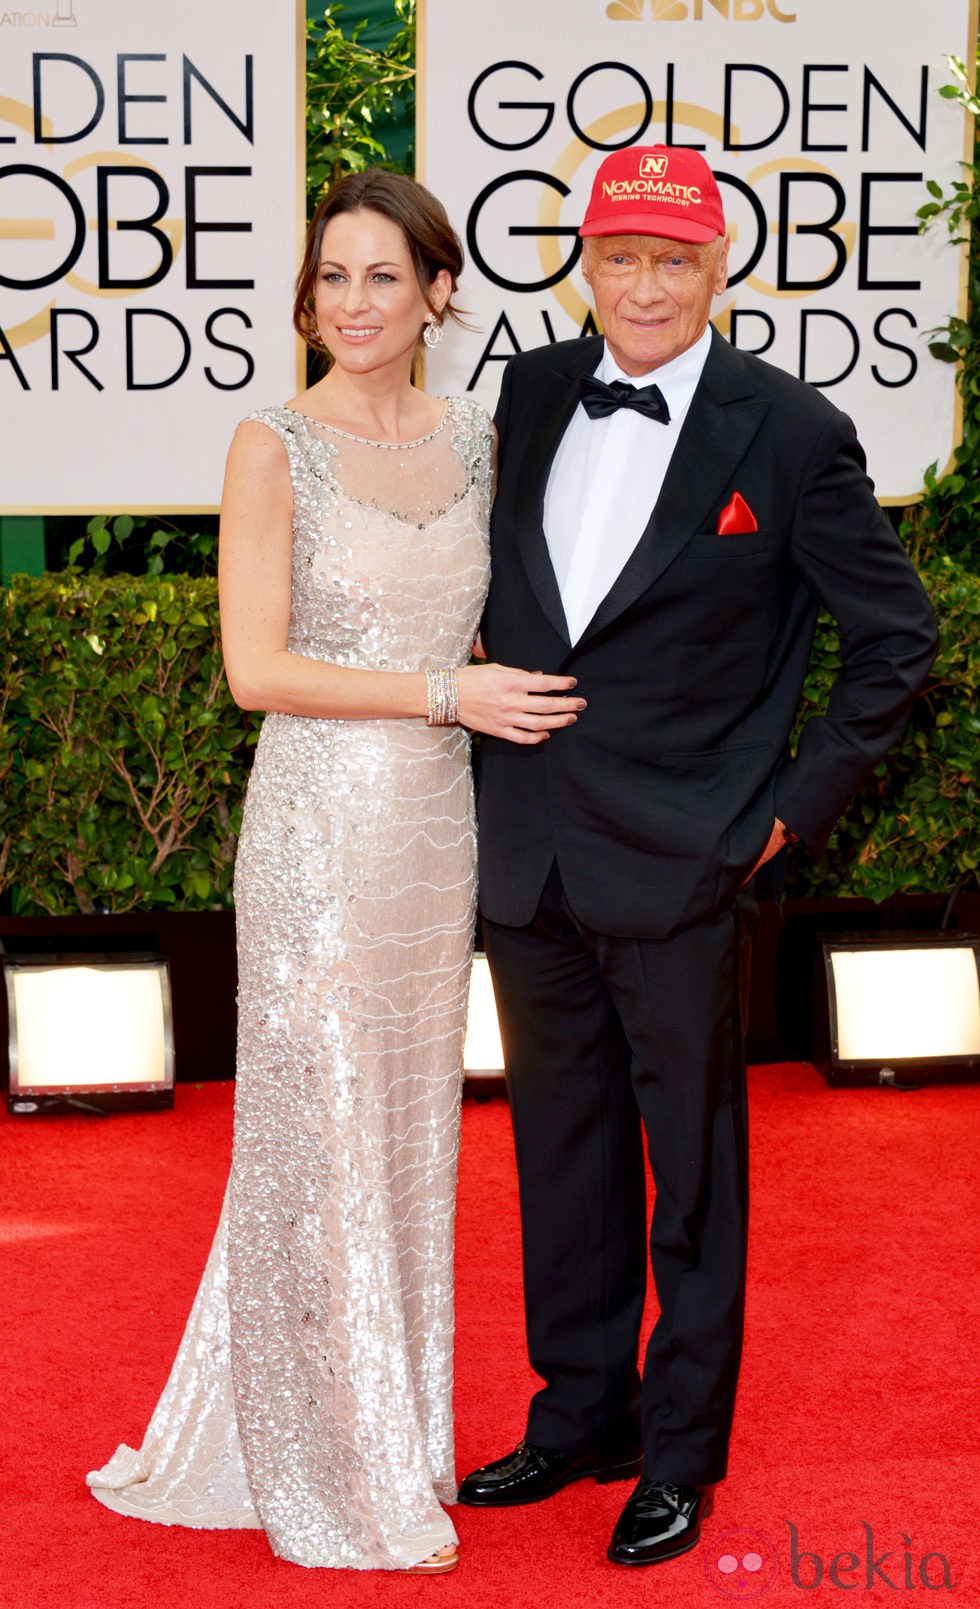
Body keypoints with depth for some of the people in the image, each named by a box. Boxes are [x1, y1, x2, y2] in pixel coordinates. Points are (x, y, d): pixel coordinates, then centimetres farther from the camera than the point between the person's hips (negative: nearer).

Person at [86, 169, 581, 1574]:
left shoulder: (473, 440, 8)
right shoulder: (275, 447, -8)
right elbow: (257, 668, -13)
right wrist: (448, 693, -16)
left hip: (438, 827, 5)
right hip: (322, 826, -5)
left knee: (411, 1131, 13)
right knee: (322, 1136, 3)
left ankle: (402, 1435, 29)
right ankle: (334, 1472, 19)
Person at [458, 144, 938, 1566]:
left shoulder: (791, 433, -8)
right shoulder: (533, 393, 6)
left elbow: (897, 637, -1)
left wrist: (800, 804, -5)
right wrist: (488, 715, 11)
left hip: (681, 867, -5)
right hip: (529, 860, 5)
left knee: (693, 1167, 8)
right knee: (562, 1152, 16)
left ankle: (682, 1451, 24)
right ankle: (580, 1413, 33)